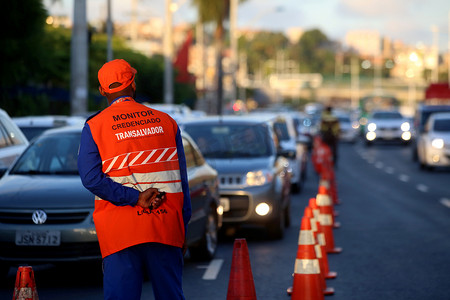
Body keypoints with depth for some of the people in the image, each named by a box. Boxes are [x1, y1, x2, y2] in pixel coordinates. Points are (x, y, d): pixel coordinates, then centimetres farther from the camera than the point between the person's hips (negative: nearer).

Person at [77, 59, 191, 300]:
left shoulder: (94, 127, 1)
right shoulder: (166, 122, 8)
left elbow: (91, 178, -12)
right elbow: (181, 180, 8)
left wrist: (135, 198, -12)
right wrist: (183, 227, 12)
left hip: (120, 231, -2)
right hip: (166, 227, 2)